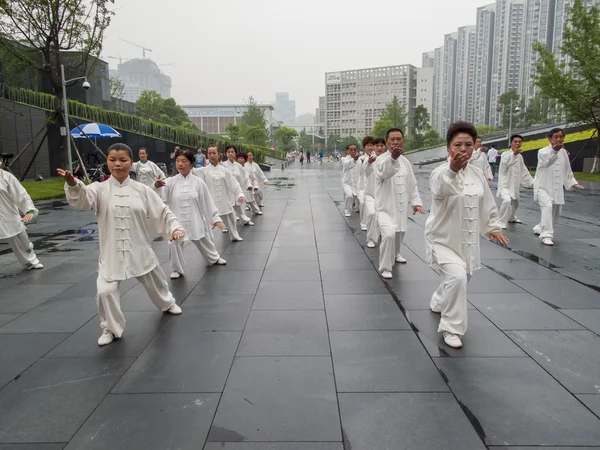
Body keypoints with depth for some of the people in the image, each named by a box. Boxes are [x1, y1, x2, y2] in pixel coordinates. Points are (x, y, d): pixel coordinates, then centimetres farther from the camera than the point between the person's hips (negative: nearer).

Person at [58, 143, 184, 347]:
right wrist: (72, 184, -47)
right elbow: (81, 199, -26)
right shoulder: (100, 189, -7)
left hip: (139, 250, 1)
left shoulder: (142, 190, -3)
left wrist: (175, 227, -14)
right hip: (112, 252, -1)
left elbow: (162, 211, 0)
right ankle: (111, 328, 14)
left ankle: (167, 303, 54)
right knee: (105, 291, -13)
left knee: (155, 282, 20)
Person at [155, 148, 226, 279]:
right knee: (174, 244, -3)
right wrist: (156, 187, -35)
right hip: (177, 221, -1)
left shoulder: (198, 182, -5)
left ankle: (214, 258, 49)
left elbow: (207, 202, 0)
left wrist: (216, 218, 1)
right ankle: (177, 269, 23)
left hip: (195, 220, 1)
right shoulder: (170, 182, -6)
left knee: (204, 242, 20)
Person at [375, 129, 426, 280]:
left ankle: (395, 254, 54)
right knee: (388, 235, -25)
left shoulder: (405, 161, 7)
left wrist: (416, 202, 2)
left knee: (399, 234, 23)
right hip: (385, 206, -6)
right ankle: (385, 268, -7)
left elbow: (412, 184, 13)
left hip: (401, 206, 7)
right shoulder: (381, 160, -15)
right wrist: (393, 157, -59)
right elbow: (384, 172, -40)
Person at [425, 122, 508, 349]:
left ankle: (438, 302, 53)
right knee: (456, 277, -24)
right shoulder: (440, 172, -18)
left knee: (460, 279, 20)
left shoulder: (477, 173, 2)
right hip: (443, 238, -6)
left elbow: (487, 203, 13)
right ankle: (451, 328, -5)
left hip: (467, 240, 7)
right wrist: (452, 170, -58)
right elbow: (440, 191, -42)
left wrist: (493, 226, 11)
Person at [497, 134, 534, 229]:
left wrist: (532, 182, 17)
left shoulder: (520, 156, 11)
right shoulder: (505, 154, -11)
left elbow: (524, 171, 20)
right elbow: (505, 162, -35)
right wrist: (514, 154, -52)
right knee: (507, 201, -31)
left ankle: (511, 218, 52)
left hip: (515, 186, 7)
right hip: (505, 185, -7)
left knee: (514, 204, 23)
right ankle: (501, 222, -20)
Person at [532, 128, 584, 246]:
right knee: (548, 206, -29)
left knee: (556, 213, 15)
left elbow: (567, 171, 16)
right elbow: (545, 161, -34)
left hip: (557, 189, 7)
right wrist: (554, 150, -50)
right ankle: (546, 235, -25)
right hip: (543, 187, -7)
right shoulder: (543, 151, -11)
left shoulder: (564, 153, 8)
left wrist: (573, 183, 5)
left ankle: (540, 228, 40)